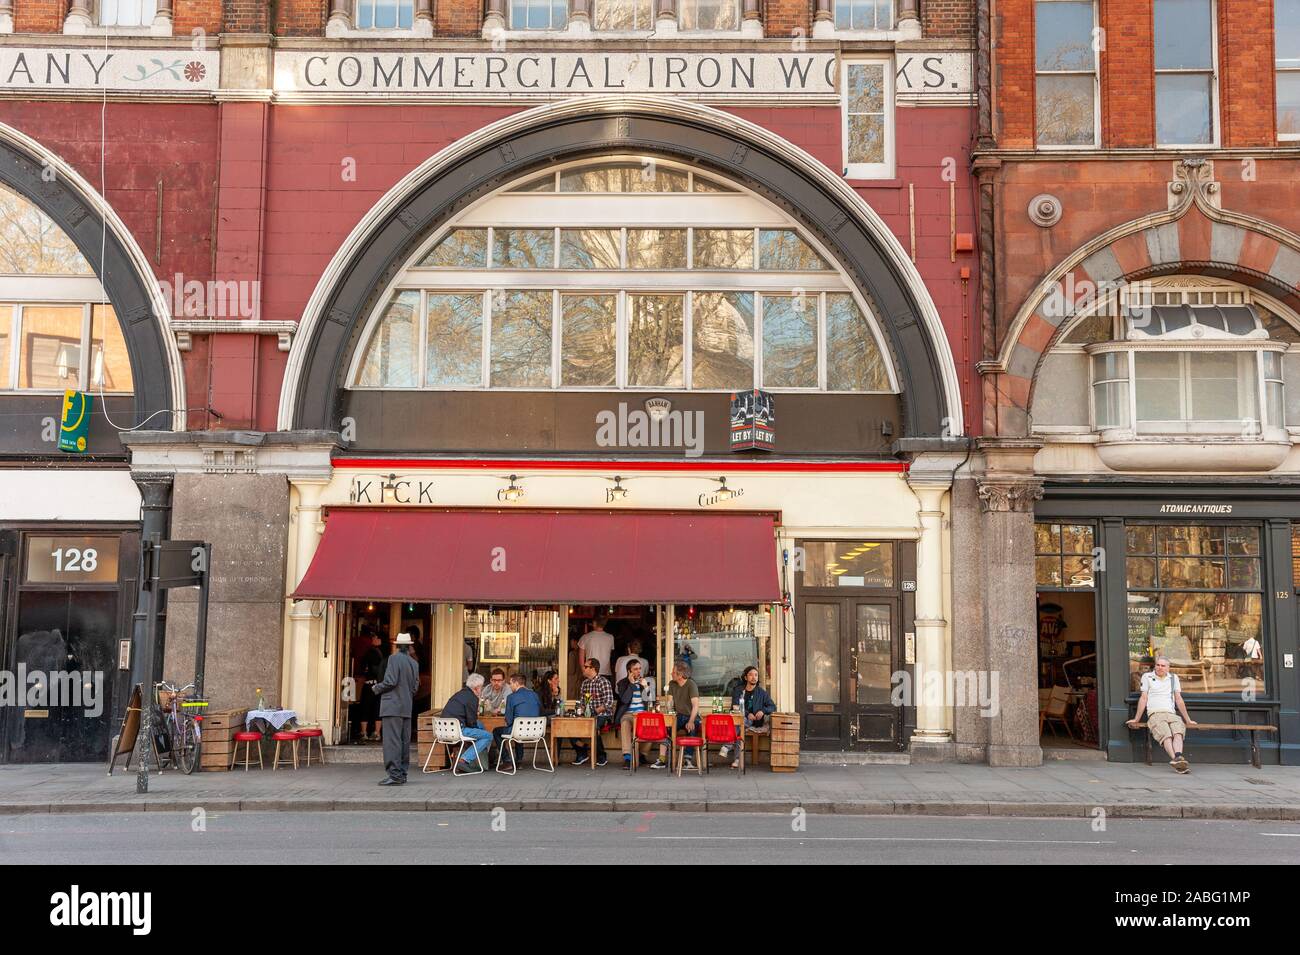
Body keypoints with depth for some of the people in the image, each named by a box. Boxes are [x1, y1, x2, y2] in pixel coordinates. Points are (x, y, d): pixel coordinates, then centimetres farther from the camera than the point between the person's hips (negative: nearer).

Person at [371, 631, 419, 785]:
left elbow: (390, 681, -15)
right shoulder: (414, 663, 12)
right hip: (407, 707, 7)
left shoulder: (394, 658, -8)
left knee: (392, 741, -9)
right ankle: (402, 774, 14)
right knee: (404, 741, 10)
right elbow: (415, 687, 14)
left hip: (393, 706, -7)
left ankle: (394, 774, -13)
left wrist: (377, 688, 2)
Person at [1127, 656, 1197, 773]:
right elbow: (1143, 698, 12)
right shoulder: (1147, 677, 15)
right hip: (1155, 714, -2)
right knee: (1166, 734, -32)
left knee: (1178, 731, -32)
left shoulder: (1173, 678, 22)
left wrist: (1188, 719, 21)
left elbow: (1178, 699, 22)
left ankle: (1178, 757, -54)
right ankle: (1175, 759, -54)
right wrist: (1136, 719, 7)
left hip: (1171, 714, 2)